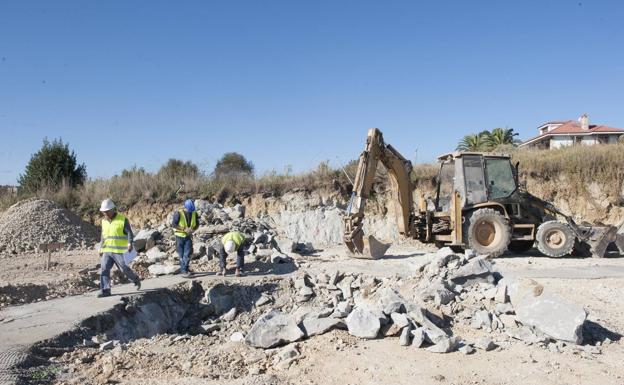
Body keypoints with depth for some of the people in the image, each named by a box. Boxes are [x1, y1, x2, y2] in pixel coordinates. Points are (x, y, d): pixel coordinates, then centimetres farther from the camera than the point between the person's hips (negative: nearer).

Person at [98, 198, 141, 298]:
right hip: (107, 251, 5)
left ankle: (135, 279, 25)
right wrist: (101, 248, 19)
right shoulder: (104, 221, 11)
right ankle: (105, 290, -5)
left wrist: (130, 243, -28)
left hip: (119, 251, -5)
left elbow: (129, 233, -12)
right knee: (104, 269, -7)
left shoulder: (123, 220, -7)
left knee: (124, 269, -2)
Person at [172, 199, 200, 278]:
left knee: (188, 254, -4)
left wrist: (193, 229, -17)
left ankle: (185, 270, 6)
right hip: (180, 236, -3)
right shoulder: (178, 213, -17)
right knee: (181, 255, 3)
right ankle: (184, 271, 9)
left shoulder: (194, 213, -4)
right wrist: (184, 229, -24)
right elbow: (174, 224, -16)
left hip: (189, 236, 3)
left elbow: (197, 224, 5)